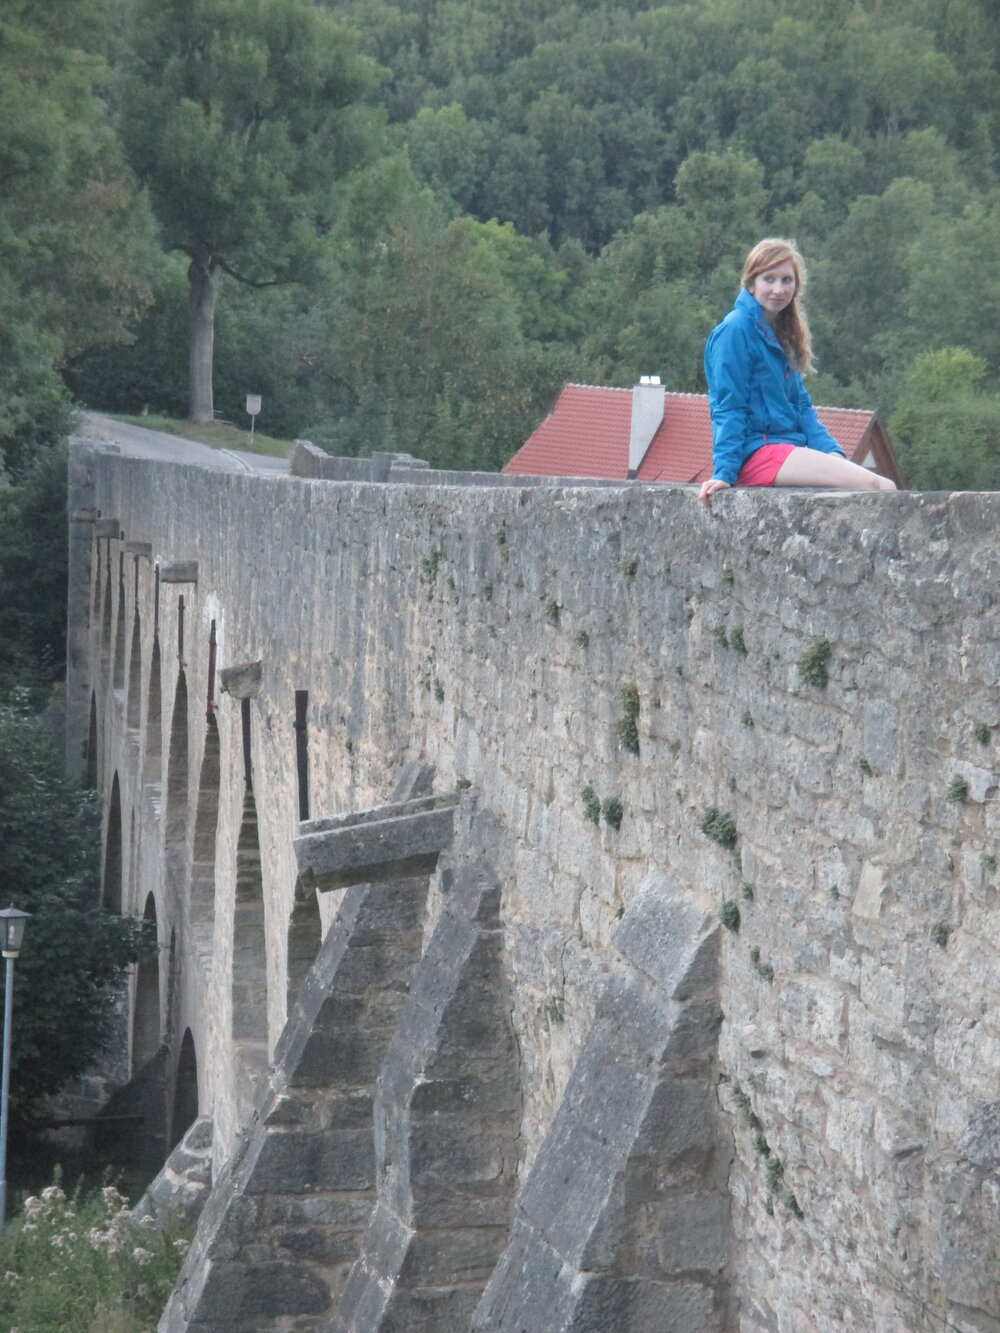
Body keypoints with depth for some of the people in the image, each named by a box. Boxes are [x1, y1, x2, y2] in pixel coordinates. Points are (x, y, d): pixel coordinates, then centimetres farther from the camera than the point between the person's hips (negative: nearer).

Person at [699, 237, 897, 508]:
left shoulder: (781, 334, 20)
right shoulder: (736, 330, -7)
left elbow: (801, 405, 18)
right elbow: (729, 409, -11)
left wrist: (832, 452, 2)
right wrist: (724, 472, -18)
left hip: (789, 448, 9)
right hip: (757, 452, -9)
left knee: (885, 486, -11)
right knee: (875, 487, -22)